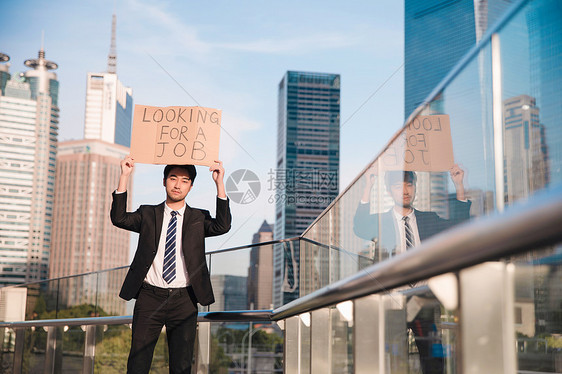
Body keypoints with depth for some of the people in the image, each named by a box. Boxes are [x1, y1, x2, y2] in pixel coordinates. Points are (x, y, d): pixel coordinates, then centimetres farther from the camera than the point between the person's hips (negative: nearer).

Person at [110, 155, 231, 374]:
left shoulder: (198, 218, 9)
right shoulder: (148, 214, 10)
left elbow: (222, 226, -10)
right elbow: (119, 218, -5)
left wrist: (219, 184, -16)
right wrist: (124, 177, -11)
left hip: (184, 300, 0)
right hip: (149, 297, 0)